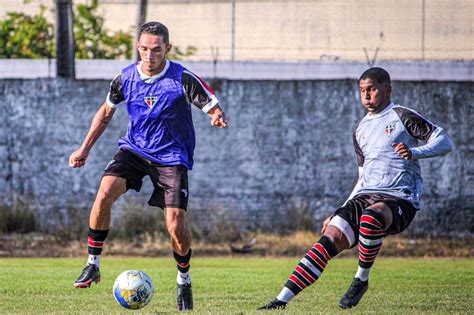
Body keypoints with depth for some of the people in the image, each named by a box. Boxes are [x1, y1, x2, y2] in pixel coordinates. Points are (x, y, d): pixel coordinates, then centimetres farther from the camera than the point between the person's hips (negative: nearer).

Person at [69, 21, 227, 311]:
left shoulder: (183, 79, -14)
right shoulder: (126, 78, -3)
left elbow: (213, 108, -11)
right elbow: (107, 111, 15)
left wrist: (219, 118, -36)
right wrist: (85, 149, 13)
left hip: (171, 157, -3)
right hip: (134, 149, 3)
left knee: (176, 224, -13)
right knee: (105, 193, -25)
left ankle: (184, 281, 15)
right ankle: (92, 265, -11)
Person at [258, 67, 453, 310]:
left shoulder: (402, 116, 3)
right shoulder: (361, 130, 23)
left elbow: (444, 142, -2)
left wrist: (414, 152, -20)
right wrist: (340, 213, 23)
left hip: (399, 199, -6)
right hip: (364, 197, 6)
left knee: (371, 216, -40)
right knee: (330, 239, -17)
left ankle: (362, 279, -19)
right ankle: (282, 299, -24)